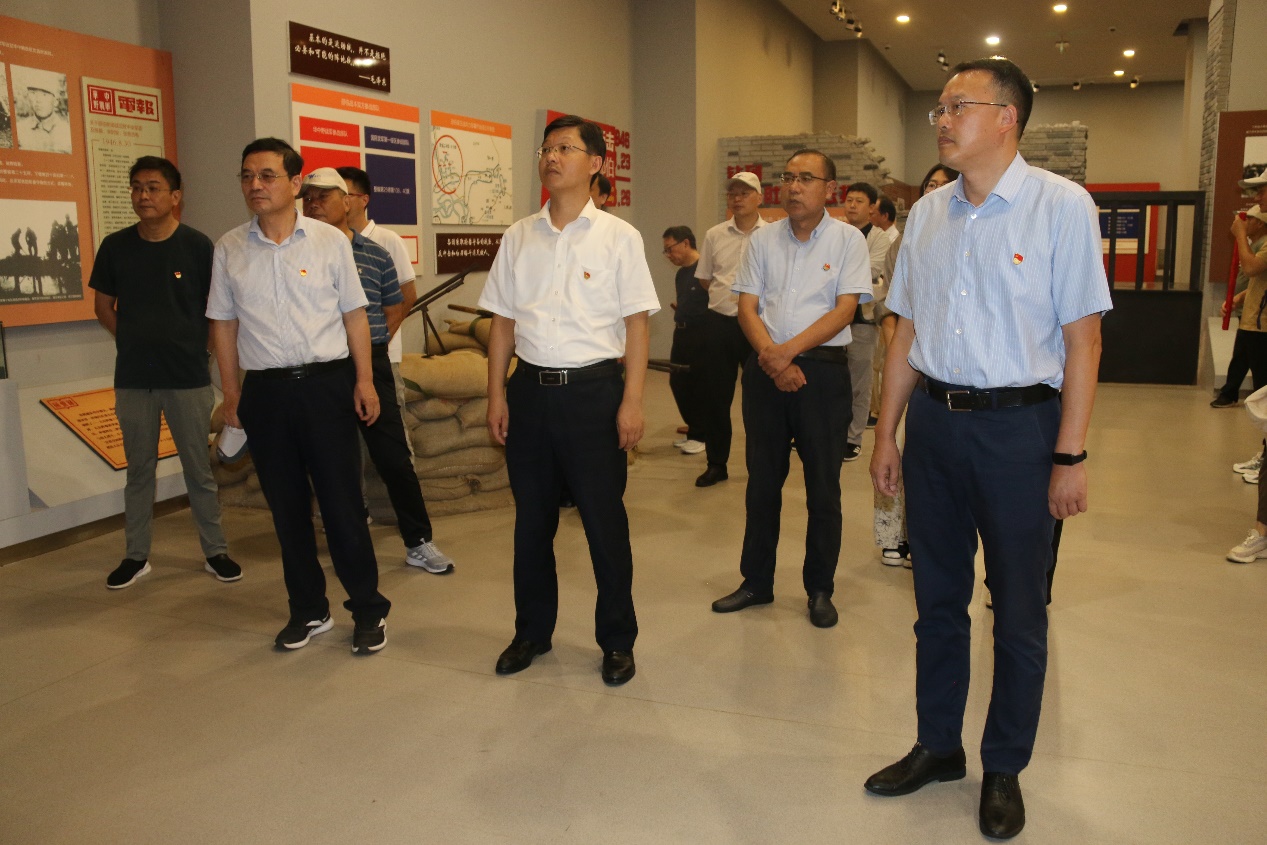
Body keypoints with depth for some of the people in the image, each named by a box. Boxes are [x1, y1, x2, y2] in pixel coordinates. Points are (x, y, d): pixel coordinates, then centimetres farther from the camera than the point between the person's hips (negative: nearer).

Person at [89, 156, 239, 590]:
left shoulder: (197, 245, -5)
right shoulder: (115, 246, 2)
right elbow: (103, 306, 13)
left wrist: (195, 346, -1)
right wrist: (135, 342, 6)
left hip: (188, 377, -2)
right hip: (132, 379, 3)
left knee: (199, 469, 6)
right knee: (139, 470, 12)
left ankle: (215, 550, 18)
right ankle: (136, 555, 23)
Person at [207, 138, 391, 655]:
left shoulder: (330, 240, 0)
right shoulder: (229, 249, 6)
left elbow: (354, 315, 4)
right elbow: (224, 325, 10)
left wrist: (364, 380, -2)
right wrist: (231, 395, 8)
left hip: (327, 383, -2)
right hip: (264, 390, 3)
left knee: (342, 502, 0)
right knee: (286, 505, 10)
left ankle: (368, 609, 14)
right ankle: (308, 611, 25)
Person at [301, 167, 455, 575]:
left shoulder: (375, 254, 5)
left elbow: (395, 308, 15)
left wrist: (373, 344, 7)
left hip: (371, 365, 0)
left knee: (394, 456, 1)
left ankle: (418, 542, 11)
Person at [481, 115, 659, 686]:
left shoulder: (618, 237, -1)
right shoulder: (518, 238, 8)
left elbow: (636, 322, -3)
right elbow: (503, 320, 10)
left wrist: (632, 401, -10)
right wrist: (496, 394, 4)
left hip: (594, 388, -3)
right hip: (530, 387, 4)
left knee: (604, 521, 4)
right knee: (531, 519, 13)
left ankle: (617, 640, 21)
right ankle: (532, 632, 30)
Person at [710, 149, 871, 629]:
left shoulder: (848, 240, 0)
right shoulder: (763, 240, 8)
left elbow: (844, 310, -9)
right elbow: (747, 307, 3)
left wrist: (789, 350, -17)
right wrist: (770, 356, -13)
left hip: (823, 369, -3)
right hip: (765, 369, 3)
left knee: (823, 486, 4)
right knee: (762, 481, 11)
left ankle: (820, 590, 18)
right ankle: (756, 582, 24)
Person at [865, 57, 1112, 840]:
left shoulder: (1062, 206, -9)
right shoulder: (927, 214, 6)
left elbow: (1082, 340, -10)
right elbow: (907, 332, 9)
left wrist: (1070, 456, -13)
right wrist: (887, 430, 8)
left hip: (1019, 426, -4)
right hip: (935, 420, 5)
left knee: (1019, 612, 10)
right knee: (937, 598, 15)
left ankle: (1005, 769, 29)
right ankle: (938, 746, 34)